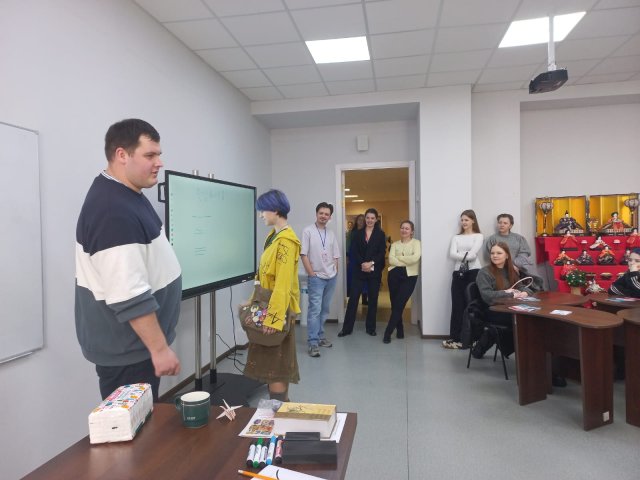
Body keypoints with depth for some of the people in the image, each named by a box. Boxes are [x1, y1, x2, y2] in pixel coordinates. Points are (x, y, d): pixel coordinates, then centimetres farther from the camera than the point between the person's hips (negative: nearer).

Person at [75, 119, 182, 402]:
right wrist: (160, 348, -24)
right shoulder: (114, 211, -27)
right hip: (127, 349, -10)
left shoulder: (123, 195, 7)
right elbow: (129, 296, -30)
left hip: (132, 342, 10)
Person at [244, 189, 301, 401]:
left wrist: (274, 317, -26)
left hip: (277, 308, -10)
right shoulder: (274, 236, 11)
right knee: (272, 363, 18)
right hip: (268, 304, 10)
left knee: (275, 365, -2)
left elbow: (283, 284, -24)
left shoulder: (286, 240, -19)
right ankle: (281, 403, 31)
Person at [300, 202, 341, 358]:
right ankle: (313, 343, -6)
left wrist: (335, 272, 5)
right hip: (316, 277, -5)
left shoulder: (331, 234, 11)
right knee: (315, 309, -9)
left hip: (331, 277, 6)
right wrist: (312, 274, -12)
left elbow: (335, 256, 15)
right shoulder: (308, 231, -5)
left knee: (324, 309, 12)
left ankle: (320, 336, 23)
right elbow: (303, 255, -9)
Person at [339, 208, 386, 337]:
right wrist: (362, 264, -15)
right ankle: (347, 328, 6)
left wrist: (371, 263, -17)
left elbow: (382, 252, -3)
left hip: (375, 271, 0)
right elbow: (354, 251, 0)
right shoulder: (358, 233, 8)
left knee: (373, 299, 6)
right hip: (359, 270, 0)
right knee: (353, 298, -1)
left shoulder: (381, 234, 5)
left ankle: (371, 328, 18)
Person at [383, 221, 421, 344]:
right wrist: (406, 262, -11)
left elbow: (415, 258, -14)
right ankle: (400, 330, 22)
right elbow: (391, 260, -4)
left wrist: (399, 257, -5)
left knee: (399, 305, -6)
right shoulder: (395, 244, 12)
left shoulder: (416, 243, 4)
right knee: (394, 304, 6)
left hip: (409, 277, -3)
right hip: (394, 276, 3)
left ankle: (388, 332, 0)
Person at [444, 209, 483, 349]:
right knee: (457, 305, -1)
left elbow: (473, 254, -10)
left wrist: (461, 256, -3)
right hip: (458, 273, 3)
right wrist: (466, 256, -12)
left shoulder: (478, 236, 6)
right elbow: (452, 254, 0)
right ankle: (454, 337, 2)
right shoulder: (456, 237, 16)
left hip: (473, 272, -3)